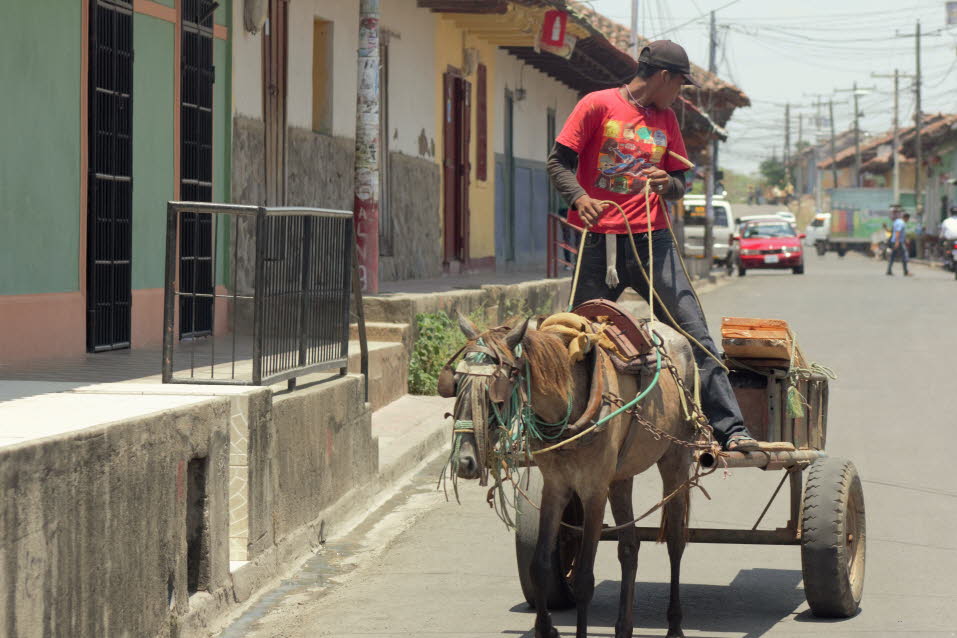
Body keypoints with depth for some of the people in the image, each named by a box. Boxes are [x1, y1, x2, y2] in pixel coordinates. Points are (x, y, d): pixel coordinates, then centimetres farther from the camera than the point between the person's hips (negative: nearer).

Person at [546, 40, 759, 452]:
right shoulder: (598, 105, 1)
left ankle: (730, 429, -9)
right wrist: (580, 197, -22)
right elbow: (559, 162, -2)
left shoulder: (666, 120, 16)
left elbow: (679, 183, 19)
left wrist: (667, 184, -6)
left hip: (652, 242, 3)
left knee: (695, 333, -7)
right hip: (600, 242, -3)